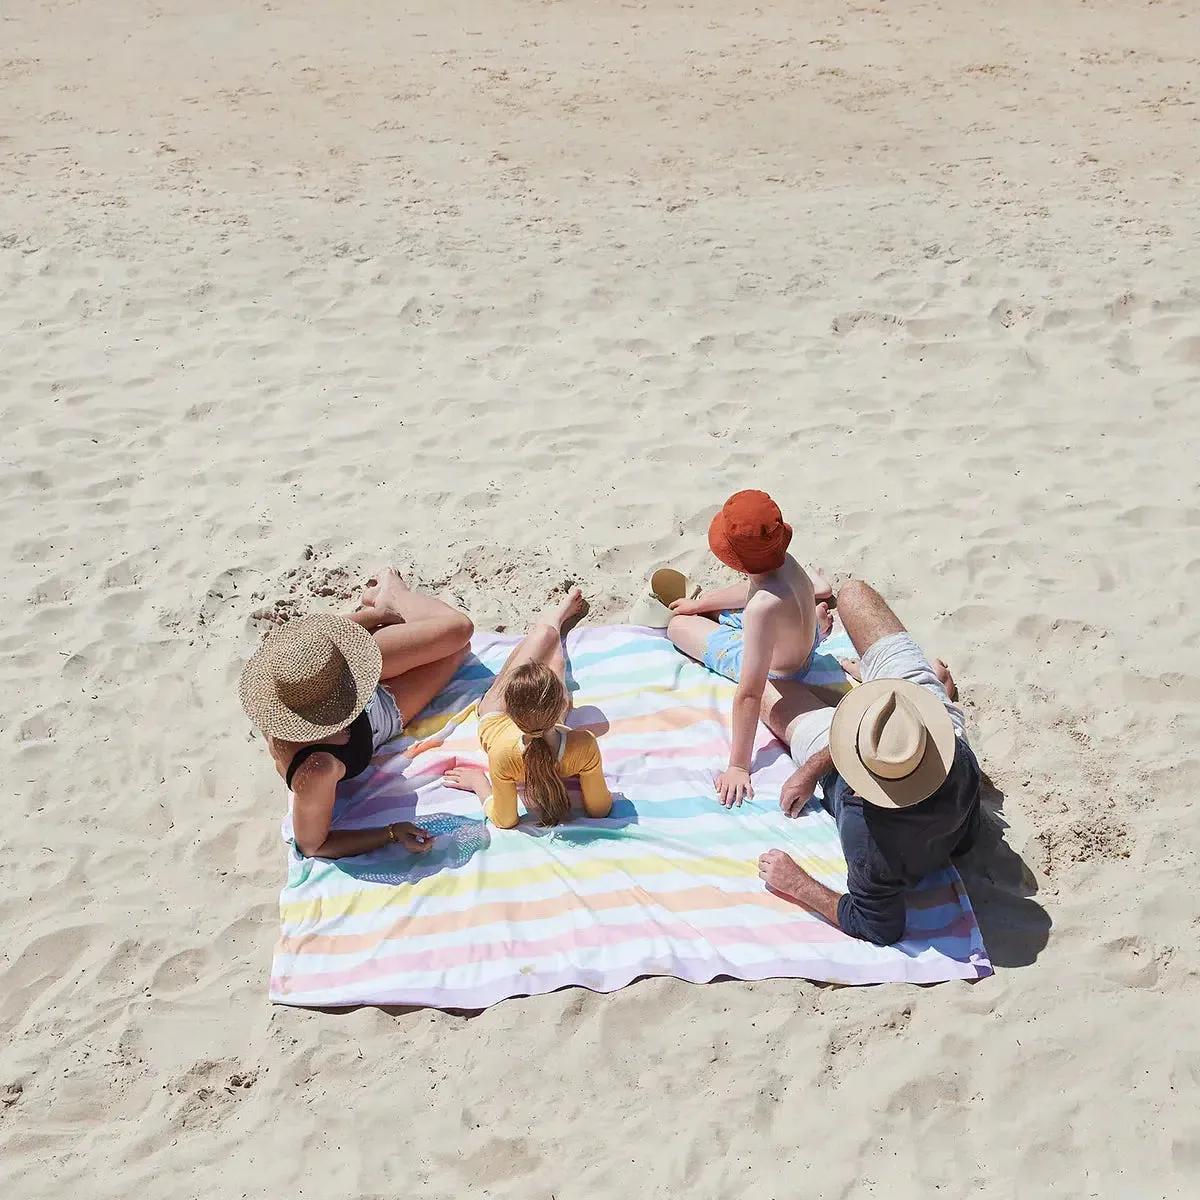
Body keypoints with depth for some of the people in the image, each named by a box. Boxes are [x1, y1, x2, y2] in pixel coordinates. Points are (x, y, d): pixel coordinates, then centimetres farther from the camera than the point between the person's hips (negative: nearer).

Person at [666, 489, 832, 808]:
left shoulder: (764, 607, -50)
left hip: (776, 672, -6)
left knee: (678, 625, 9)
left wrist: (738, 767, -40)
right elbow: (752, 588, 0)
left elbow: (749, 695, -46)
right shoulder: (782, 560, -25)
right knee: (706, 598, 28)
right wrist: (699, 603, 12)